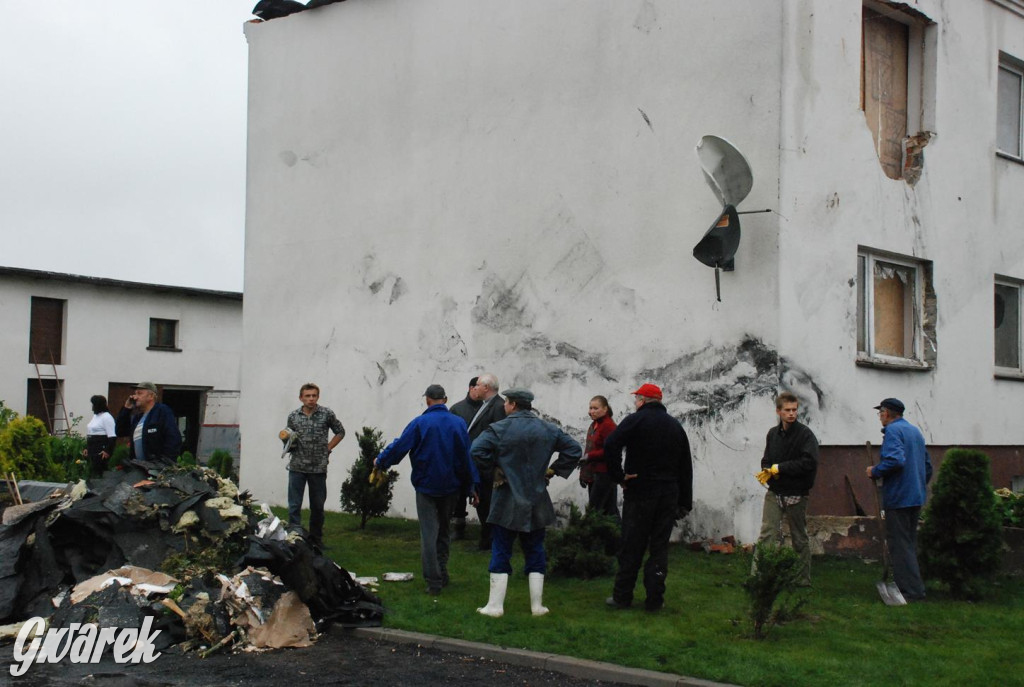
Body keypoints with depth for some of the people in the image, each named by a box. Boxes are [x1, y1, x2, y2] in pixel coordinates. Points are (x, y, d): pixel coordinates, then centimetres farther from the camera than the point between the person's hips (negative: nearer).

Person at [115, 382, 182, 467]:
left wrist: (166, 462, -22)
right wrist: (126, 409, 12)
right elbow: (119, 432, 20)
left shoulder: (163, 412, -5)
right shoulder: (137, 416, 20)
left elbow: (174, 439, -14)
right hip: (139, 466, 8)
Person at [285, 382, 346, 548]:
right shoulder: (293, 416, 3)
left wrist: (328, 448, 4)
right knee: (294, 505, -4)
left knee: (317, 505, 10)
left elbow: (340, 432, 12)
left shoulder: (327, 414, -1)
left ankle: (316, 539, 23)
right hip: (297, 467, 0)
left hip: (318, 467, 0)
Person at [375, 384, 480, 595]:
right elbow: (467, 457, 2)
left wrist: (380, 461, 8)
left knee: (428, 533, 0)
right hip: (451, 487, 3)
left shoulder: (420, 423, -12)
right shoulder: (458, 424, -3)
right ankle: (442, 575, 23)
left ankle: (434, 582, -3)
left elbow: (399, 447, -10)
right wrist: (471, 486, 10)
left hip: (426, 485, -3)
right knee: (443, 531, 19)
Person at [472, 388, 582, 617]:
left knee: (500, 553, 4)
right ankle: (537, 606, 13)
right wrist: (553, 470, 7)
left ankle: (495, 605, 4)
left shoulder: (500, 429, -11)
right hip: (536, 504, 3)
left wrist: (495, 467, -5)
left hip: (507, 503, -3)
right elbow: (574, 449, 4)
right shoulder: (548, 430, 2)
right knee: (535, 552, 12)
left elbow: (477, 451, -21)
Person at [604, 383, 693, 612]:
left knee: (632, 546, 3)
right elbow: (686, 467, 14)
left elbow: (611, 444, -23)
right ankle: (654, 599, 8)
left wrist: (618, 476, -13)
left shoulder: (636, 420, -5)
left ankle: (622, 596, 10)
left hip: (639, 492, -4)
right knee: (660, 546, 8)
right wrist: (685, 502, 17)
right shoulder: (675, 425, 11)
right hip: (668, 495, 4)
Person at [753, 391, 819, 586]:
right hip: (774, 493, 3)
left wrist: (779, 468, -15)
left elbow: (809, 462, -19)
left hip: (796, 495, -3)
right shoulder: (773, 433, 9)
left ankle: (803, 579, 20)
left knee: (799, 538, 9)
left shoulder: (805, 434, -8)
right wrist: (767, 472, -7)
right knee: (767, 535, -9)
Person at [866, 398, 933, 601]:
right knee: (909, 543, 17)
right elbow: (927, 465, 22)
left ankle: (913, 590, -7)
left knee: (900, 544, -5)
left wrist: (875, 471, -14)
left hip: (898, 497, -9)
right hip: (917, 497, 9)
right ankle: (913, 586, 22)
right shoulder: (915, 431, 17)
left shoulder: (893, 430, -12)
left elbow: (895, 460, -28)